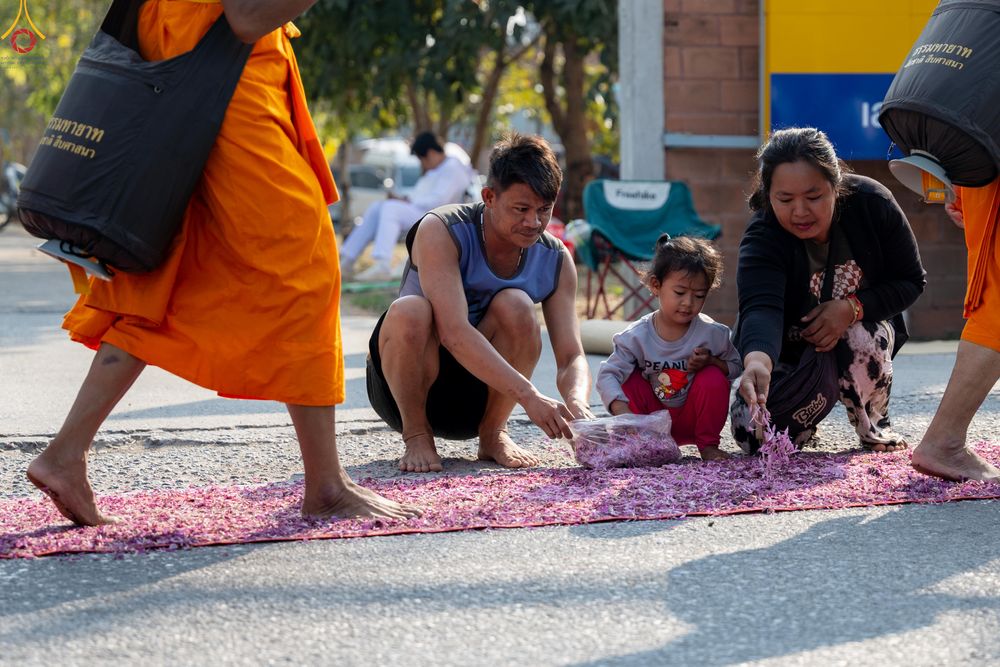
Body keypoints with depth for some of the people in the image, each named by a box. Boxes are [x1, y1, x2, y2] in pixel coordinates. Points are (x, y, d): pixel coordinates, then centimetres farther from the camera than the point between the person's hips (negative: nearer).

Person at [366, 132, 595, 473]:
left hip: (476, 399, 3)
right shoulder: (441, 231, -20)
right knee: (410, 311, -35)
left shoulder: (555, 260, -5)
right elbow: (454, 332, -33)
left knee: (516, 306, -24)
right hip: (402, 385, -3)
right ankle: (416, 435, -13)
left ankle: (492, 434, -7)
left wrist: (576, 402, -35)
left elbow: (571, 357, -9)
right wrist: (529, 395, -42)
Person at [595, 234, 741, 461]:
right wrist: (623, 411, -41)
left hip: (692, 420, 0)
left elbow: (736, 366, 0)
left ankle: (708, 445, -8)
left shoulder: (712, 333, -15)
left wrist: (711, 362, -24)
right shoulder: (637, 336, -18)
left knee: (713, 378, -25)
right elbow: (608, 375, -23)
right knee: (631, 379, -23)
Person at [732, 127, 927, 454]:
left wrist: (852, 308, -31)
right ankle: (820, 398, 12)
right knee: (753, 434, -23)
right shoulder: (761, 239, -29)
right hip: (789, 350, -1)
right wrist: (757, 361, -69)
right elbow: (760, 306, -47)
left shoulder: (872, 203, -22)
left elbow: (911, 280, -13)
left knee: (862, 338, -36)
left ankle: (874, 424, -4)